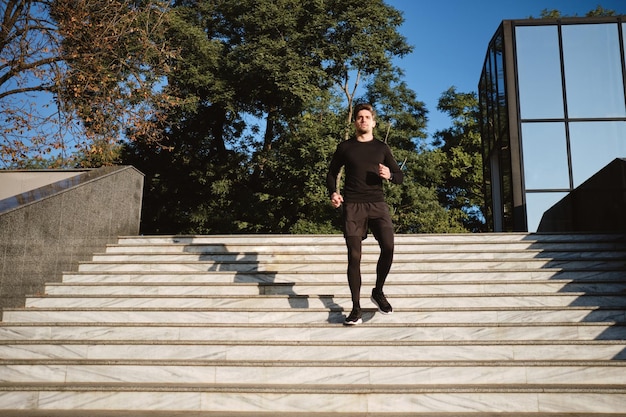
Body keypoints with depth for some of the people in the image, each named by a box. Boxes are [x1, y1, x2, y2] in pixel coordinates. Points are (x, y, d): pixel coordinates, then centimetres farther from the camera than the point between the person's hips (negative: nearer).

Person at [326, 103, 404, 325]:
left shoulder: (381, 147, 14)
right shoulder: (345, 147, 11)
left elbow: (400, 177, 15)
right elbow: (332, 173, 18)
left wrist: (389, 175, -8)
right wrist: (333, 193, -1)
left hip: (377, 204, 1)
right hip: (352, 206, -1)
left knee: (388, 247, -17)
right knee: (354, 256, -5)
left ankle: (378, 291, 8)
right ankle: (356, 308, 3)